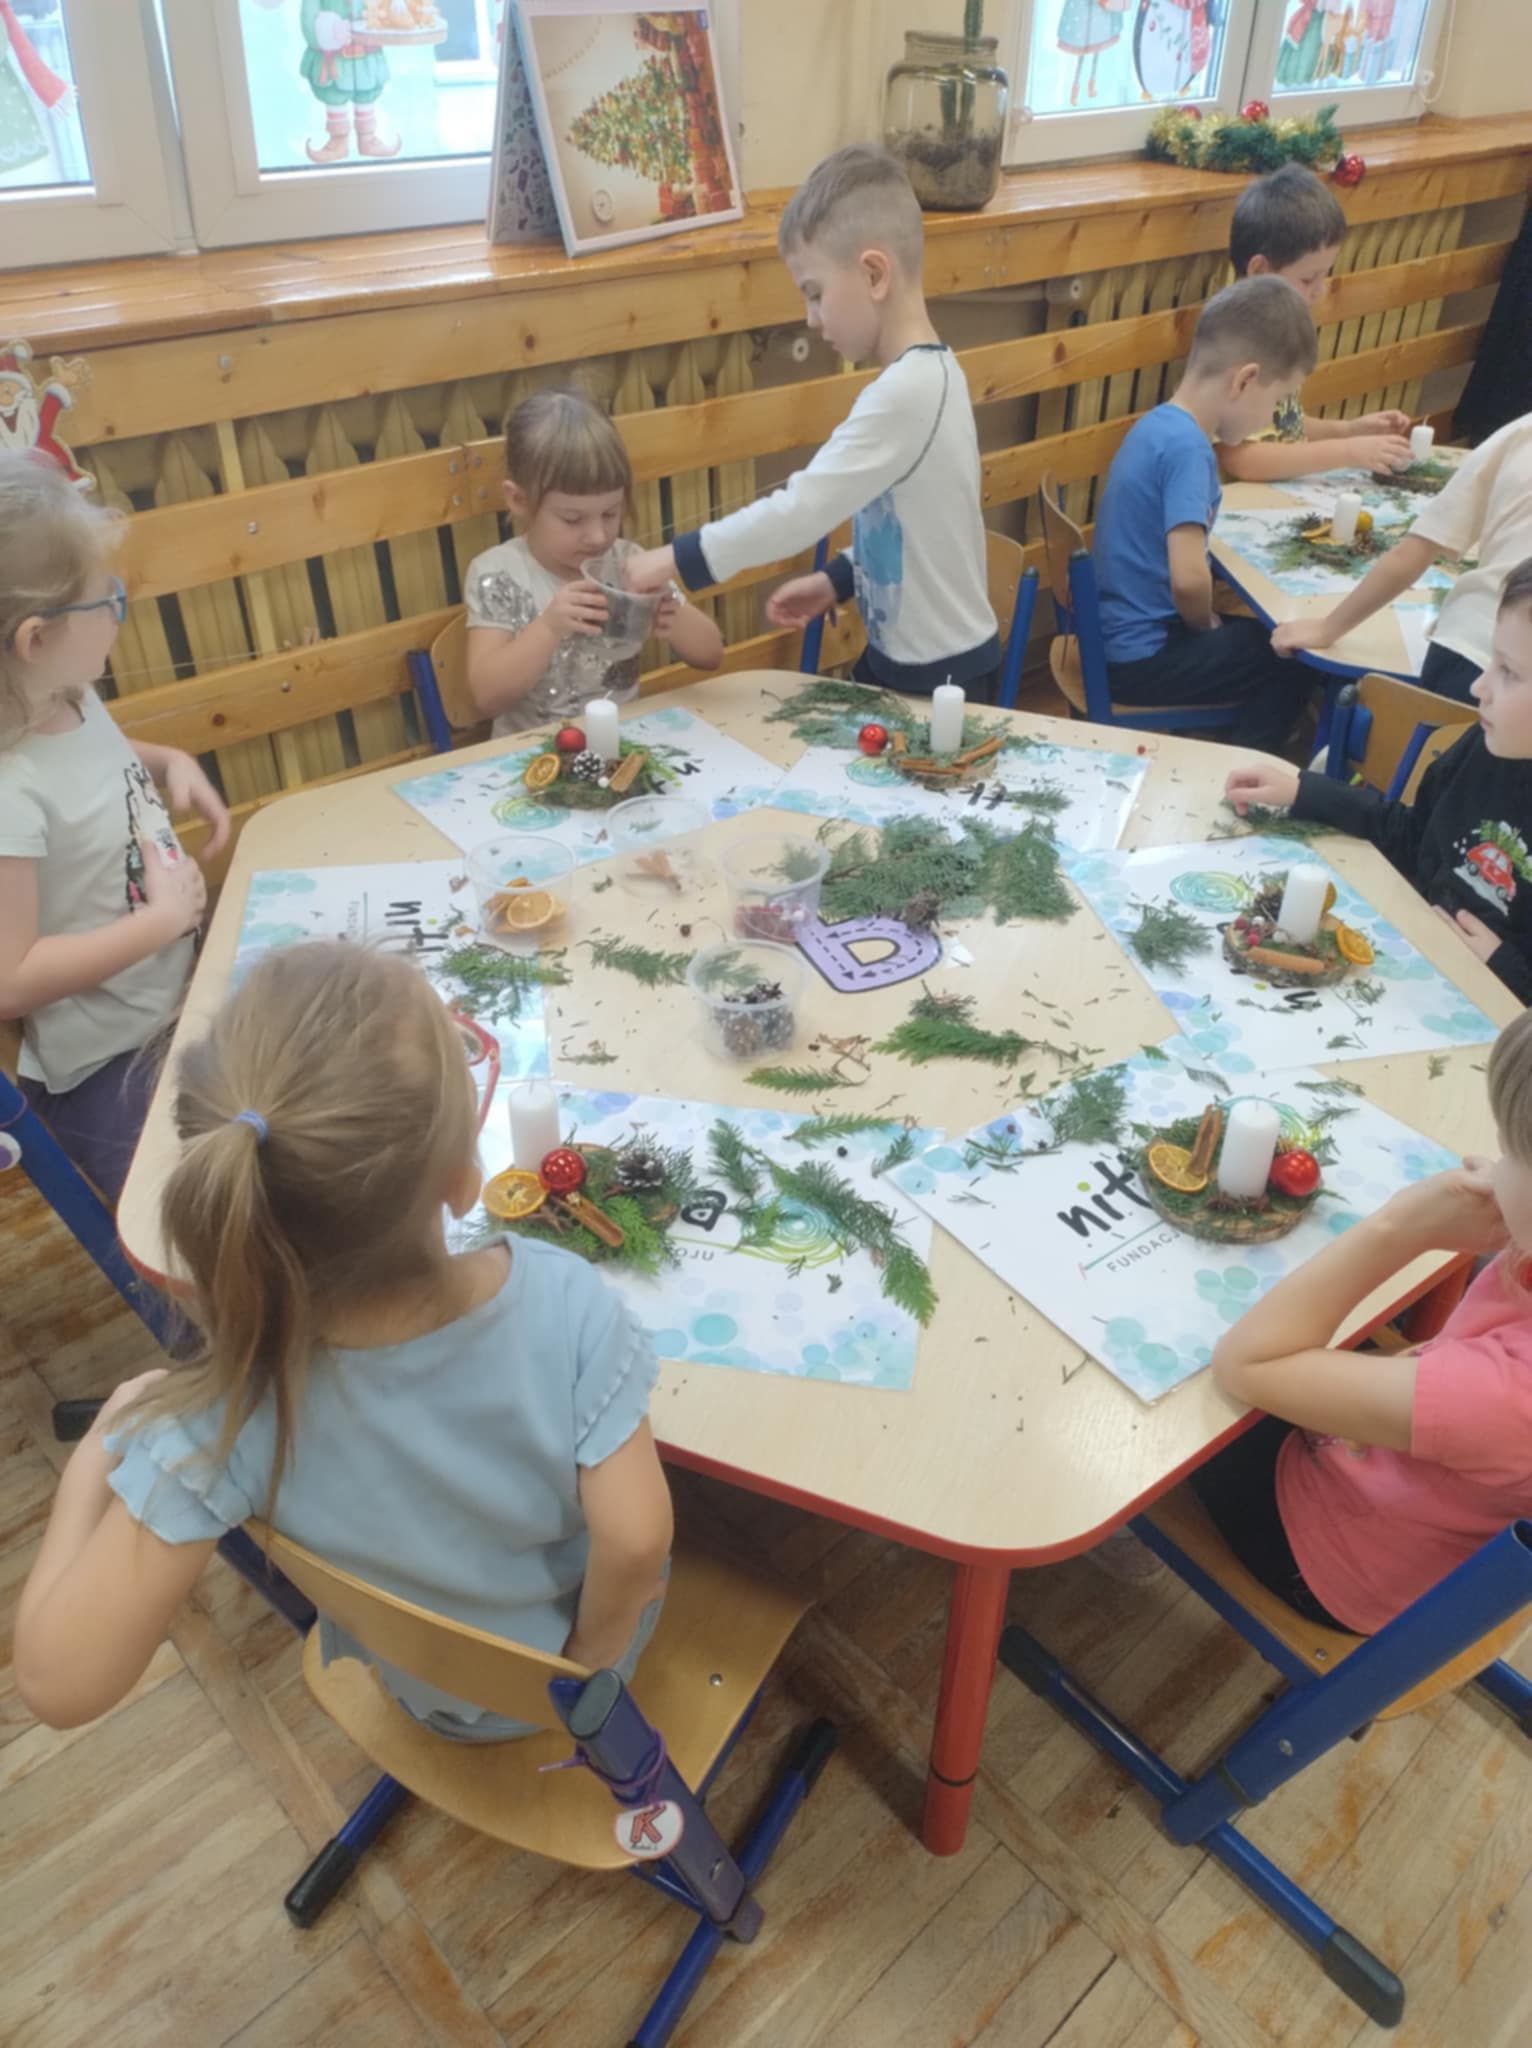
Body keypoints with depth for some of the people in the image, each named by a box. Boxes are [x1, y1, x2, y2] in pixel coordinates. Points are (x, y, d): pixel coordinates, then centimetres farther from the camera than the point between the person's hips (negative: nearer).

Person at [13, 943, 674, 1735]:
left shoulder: (226, 1417, -37)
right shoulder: (565, 1303, -38)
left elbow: (60, 1682, -32)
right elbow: (635, 1537, -32)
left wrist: (95, 1453, -17)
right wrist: (593, 1652, -9)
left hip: (441, 1703, 1)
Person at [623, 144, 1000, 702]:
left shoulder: (904, 391, -24)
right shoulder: (926, 374, 5)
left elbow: (799, 510, -26)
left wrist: (679, 559, -19)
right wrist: (840, 579, 6)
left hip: (939, 672, -9)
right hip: (900, 653, 9)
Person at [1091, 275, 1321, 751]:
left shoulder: (1162, 423, 7)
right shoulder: (1186, 447, -22)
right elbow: (1189, 579, -31)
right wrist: (1206, 625, -10)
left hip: (1121, 636, 9)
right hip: (1141, 657, -9)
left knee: (1262, 636, 25)